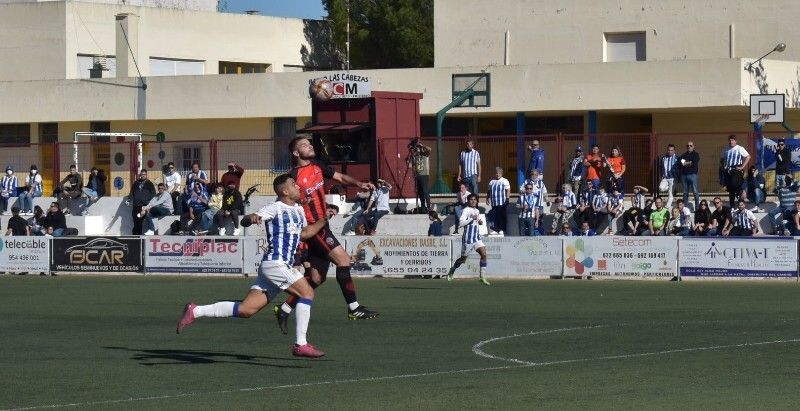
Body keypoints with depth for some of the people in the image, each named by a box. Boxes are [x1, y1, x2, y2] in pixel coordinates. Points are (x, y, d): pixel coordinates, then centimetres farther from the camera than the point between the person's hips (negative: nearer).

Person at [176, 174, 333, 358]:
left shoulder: (298, 210, 19)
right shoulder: (275, 208, -7)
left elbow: (304, 233, 34)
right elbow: (248, 219, -19)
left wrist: (323, 221, 20)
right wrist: (252, 217, -44)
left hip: (284, 266, 8)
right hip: (275, 263, -8)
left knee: (247, 309, 2)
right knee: (307, 292, -14)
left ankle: (195, 311, 6)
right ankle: (300, 345, -12)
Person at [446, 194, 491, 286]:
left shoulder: (477, 211, 15)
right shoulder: (466, 210, -9)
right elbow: (461, 223, -20)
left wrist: (480, 222, 11)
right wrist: (472, 219, -25)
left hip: (476, 237, 6)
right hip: (468, 238, -6)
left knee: (483, 254, -13)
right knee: (463, 259, 5)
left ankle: (482, 277, -10)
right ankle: (451, 272, 30)